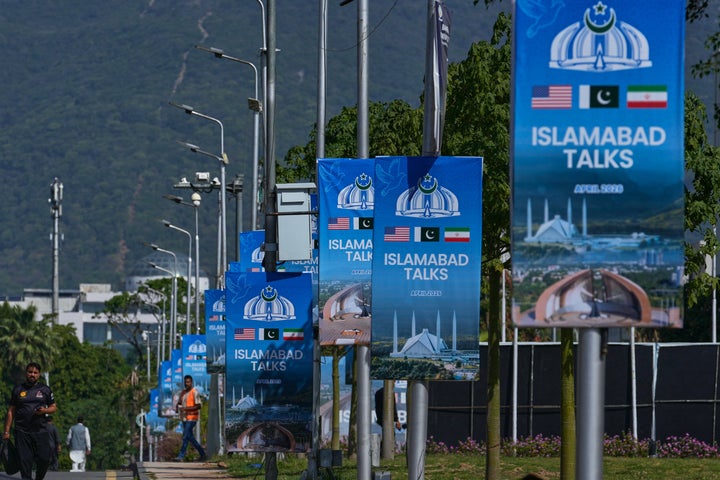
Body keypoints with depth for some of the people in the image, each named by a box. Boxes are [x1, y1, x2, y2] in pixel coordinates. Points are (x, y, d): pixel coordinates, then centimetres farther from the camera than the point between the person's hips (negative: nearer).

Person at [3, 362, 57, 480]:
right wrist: (7, 431, 4)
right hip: (22, 431, 0)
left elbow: (54, 407, 14)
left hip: (41, 430, 0)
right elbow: (11, 411, 10)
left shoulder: (45, 389, 10)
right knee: (25, 460, -5)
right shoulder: (18, 389, 10)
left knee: (44, 459, -7)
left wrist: (45, 410, -9)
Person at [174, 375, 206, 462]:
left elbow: (199, 406, -15)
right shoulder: (183, 392, 13)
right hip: (184, 418, 8)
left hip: (191, 418, -8)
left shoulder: (194, 393, -10)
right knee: (190, 437, 12)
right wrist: (178, 408, 0)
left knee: (185, 436, -13)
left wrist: (186, 408, -22)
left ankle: (181, 456, -12)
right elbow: (179, 403, 24)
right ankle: (202, 453, 23)